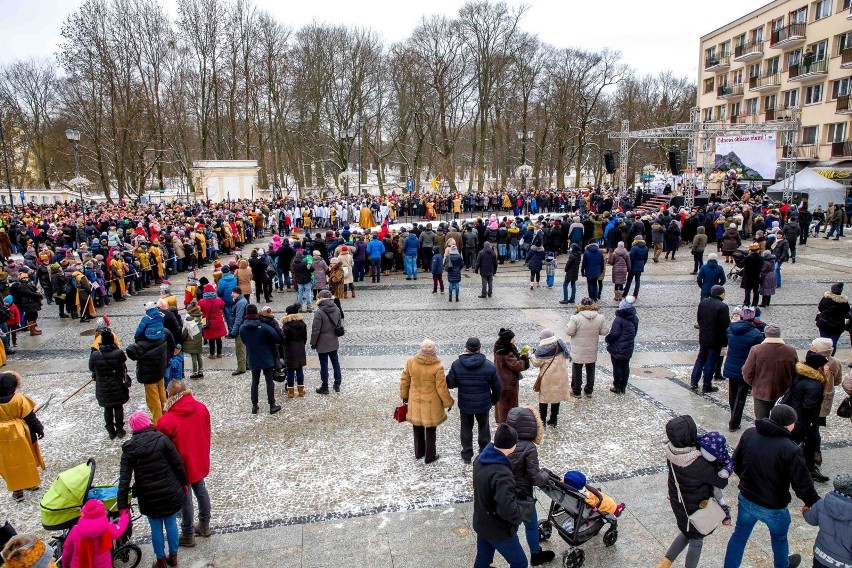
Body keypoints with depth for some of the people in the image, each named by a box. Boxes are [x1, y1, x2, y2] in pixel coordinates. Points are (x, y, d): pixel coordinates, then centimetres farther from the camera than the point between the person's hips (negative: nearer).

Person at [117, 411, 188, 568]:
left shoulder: (129, 448, -7)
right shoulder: (161, 439, -12)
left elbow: (124, 479, -8)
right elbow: (178, 464, -9)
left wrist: (123, 505, -5)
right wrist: (184, 483, 7)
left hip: (149, 497, 1)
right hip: (170, 493, 0)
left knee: (156, 528, 18)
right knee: (171, 524, 19)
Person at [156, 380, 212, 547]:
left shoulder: (166, 420, -26)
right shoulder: (202, 408, -12)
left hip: (181, 465, -5)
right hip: (200, 460, 5)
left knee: (185, 498, 12)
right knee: (200, 490, 23)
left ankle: (188, 535, 29)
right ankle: (204, 526, 40)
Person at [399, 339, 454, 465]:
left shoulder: (411, 362, -12)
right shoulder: (437, 367, -23)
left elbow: (404, 381, -1)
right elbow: (442, 388, -16)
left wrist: (404, 395, 15)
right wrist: (448, 402, 0)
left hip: (415, 402, 3)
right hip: (431, 404, -3)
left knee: (417, 428, 22)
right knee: (430, 429, 14)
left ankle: (419, 453, 38)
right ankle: (430, 456, 27)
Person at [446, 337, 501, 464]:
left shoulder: (456, 364, -14)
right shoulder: (489, 366, -15)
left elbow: (450, 384, -7)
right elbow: (497, 387, -7)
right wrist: (493, 400, 10)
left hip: (465, 405, 0)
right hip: (483, 405, 0)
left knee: (466, 429, 20)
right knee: (484, 429, 21)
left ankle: (467, 455, 28)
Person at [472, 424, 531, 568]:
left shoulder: (480, 459, -7)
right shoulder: (502, 474, -35)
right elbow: (507, 509, -38)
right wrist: (526, 510, -21)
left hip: (480, 523, 7)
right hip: (499, 530, -7)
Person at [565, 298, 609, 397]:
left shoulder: (576, 318, -20)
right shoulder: (600, 318, -9)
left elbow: (570, 332, -18)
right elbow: (605, 331, -3)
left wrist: (570, 322, 0)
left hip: (578, 352, -3)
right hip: (592, 351, 3)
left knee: (577, 370, 12)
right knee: (590, 370, 19)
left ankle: (576, 391, 22)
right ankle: (589, 391, 29)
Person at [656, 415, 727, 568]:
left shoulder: (672, 451, -20)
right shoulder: (699, 464, -38)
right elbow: (722, 482, -21)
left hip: (678, 502, 6)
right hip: (695, 509, -6)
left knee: (687, 533, 32)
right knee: (696, 542, 22)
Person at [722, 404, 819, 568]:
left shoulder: (749, 434, -12)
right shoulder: (791, 450, -28)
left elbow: (736, 464, 2)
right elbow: (803, 484, -19)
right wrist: (814, 504, -1)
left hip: (746, 500, 3)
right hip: (773, 508, -3)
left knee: (739, 535, 21)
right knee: (779, 537, 28)